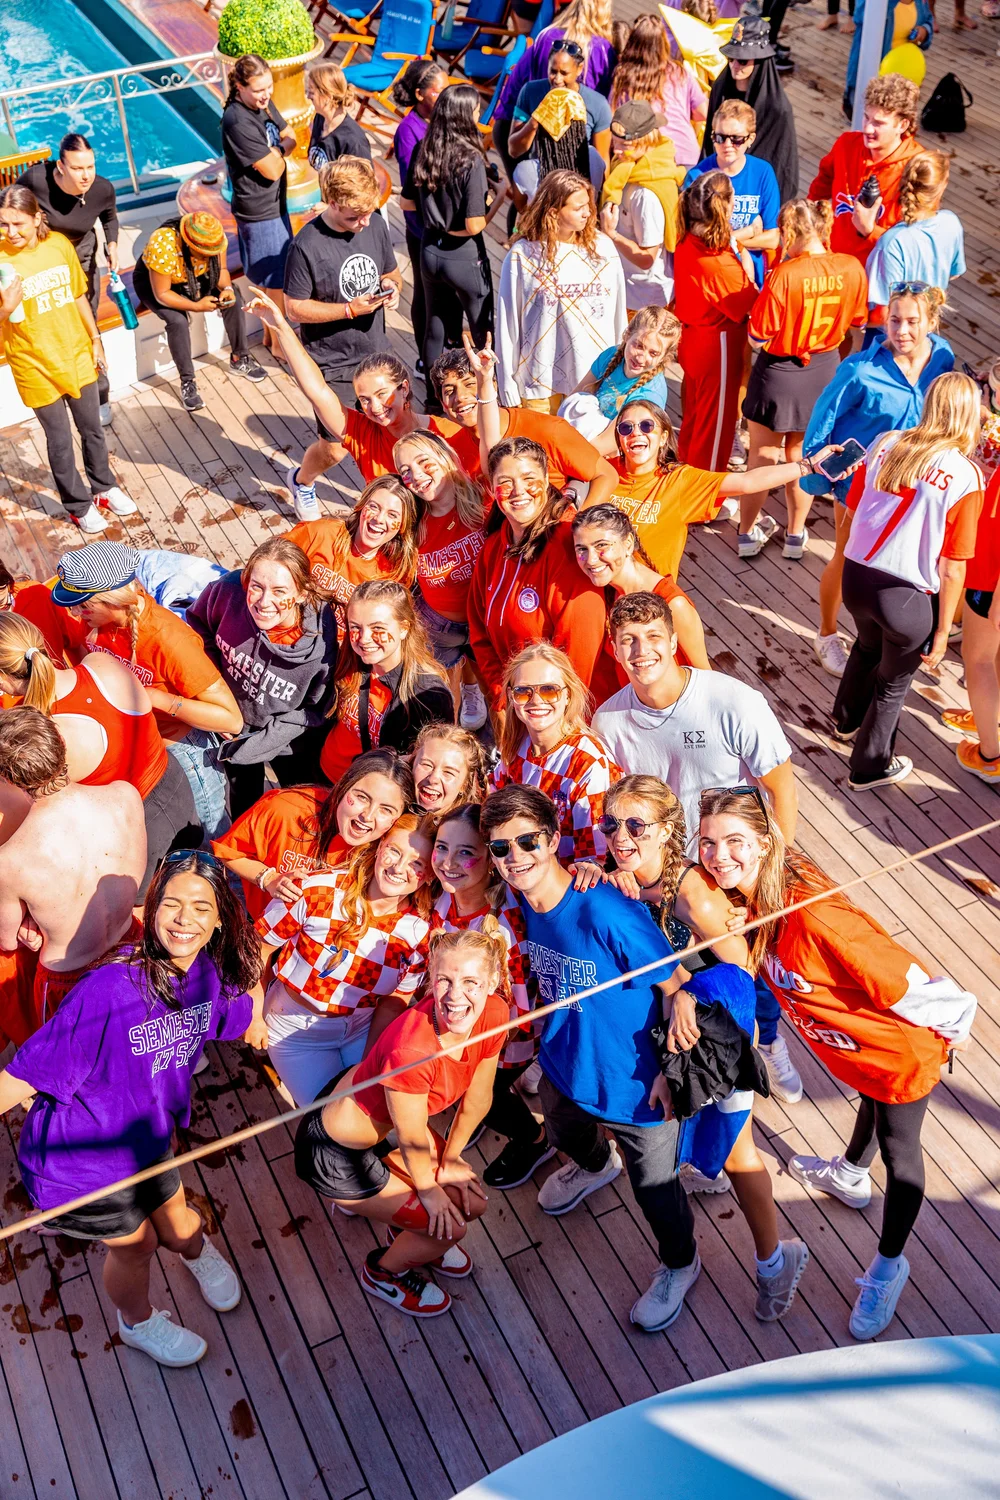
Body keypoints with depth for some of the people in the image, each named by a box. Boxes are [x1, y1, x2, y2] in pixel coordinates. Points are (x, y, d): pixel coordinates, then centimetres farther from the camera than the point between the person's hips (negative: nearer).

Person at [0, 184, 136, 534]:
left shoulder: (59, 244, -7)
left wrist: (95, 339, 12)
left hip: (77, 357, 3)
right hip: (36, 368, -3)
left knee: (92, 431, 20)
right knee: (59, 442, 11)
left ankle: (104, 487, 42)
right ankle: (78, 505, 30)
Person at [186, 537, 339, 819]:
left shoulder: (321, 644, -36)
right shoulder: (229, 591, -32)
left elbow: (313, 711, -18)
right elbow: (198, 625, -7)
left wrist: (257, 744, -21)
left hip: (290, 742, -2)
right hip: (233, 720, 2)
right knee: (243, 799, 29)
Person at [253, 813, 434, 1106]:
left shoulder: (420, 932, -16)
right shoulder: (318, 890, -25)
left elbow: (395, 1000, -3)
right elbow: (258, 948, -12)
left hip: (362, 1030, 3)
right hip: (297, 1030, -3)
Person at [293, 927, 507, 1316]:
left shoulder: (494, 1014, -20)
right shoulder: (411, 1048, -41)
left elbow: (478, 1096, -3)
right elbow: (412, 1141, -23)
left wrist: (450, 1159, 8)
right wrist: (428, 1188, -5)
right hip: (336, 1155, -7)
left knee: (472, 1201, 11)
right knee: (449, 1226, 2)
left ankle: (410, 1232, 42)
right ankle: (383, 1271, 32)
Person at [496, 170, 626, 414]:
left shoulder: (603, 248, 0)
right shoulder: (522, 256, -7)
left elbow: (618, 315, 5)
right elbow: (507, 324, -3)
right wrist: (508, 388, -2)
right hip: (539, 383, -2)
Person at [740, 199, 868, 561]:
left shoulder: (784, 276, -27)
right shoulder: (852, 268, -12)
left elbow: (758, 338, -21)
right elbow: (859, 321, 4)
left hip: (779, 372, -4)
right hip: (824, 370, 4)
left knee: (762, 457, 14)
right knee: (801, 456, 20)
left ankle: (747, 534, 27)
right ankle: (795, 535, 32)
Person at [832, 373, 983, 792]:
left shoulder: (886, 444, -5)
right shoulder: (967, 477, -15)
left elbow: (853, 507, 6)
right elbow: (952, 569, -13)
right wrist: (942, 632, -3)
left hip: (856, 578, 5)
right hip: (908, 597, -4)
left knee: (868, 645, 36)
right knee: (893, 682, 22)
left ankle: (848, 718, 61)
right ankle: (869, 767, 40)